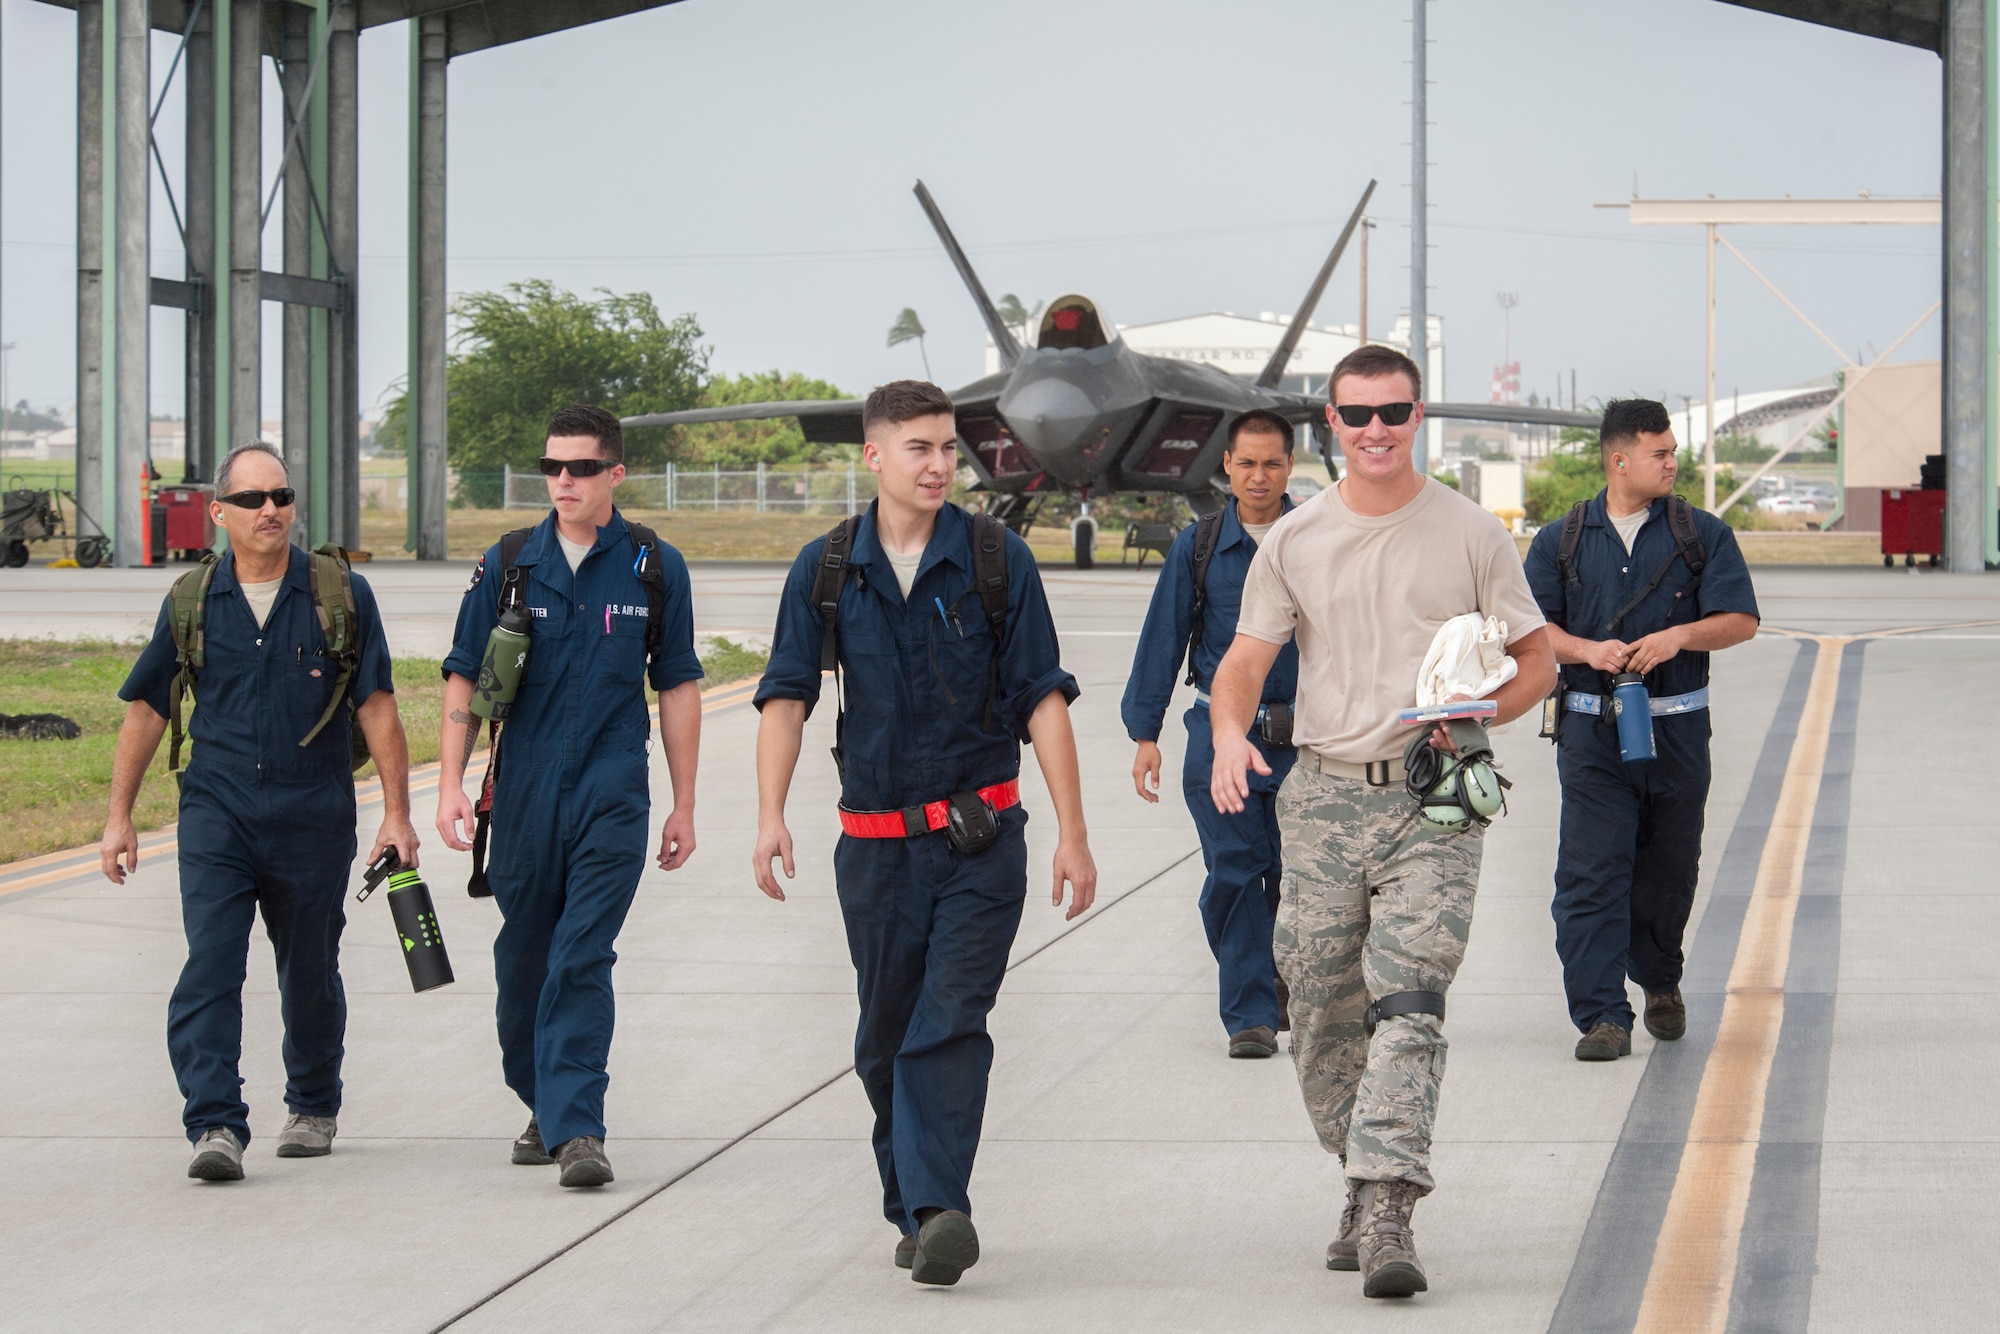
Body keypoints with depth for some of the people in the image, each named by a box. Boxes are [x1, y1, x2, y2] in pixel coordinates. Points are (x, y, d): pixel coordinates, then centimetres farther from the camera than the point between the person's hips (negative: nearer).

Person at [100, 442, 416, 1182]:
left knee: (310, 974, 12)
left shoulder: (341, 594, 0)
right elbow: (146, 707, 12)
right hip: (217, 809, 0)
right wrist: (119, 816, 9)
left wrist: (397, 814, -5)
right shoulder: (192, 601, 4)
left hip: (314, 815, 0)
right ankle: (216, 1127, -19)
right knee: (210, 964, -14)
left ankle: (313, 1105, 33)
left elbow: (376, 708, 0)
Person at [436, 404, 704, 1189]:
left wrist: (684, 806, 8)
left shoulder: (654, 568, 3)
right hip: (524, 792, 2)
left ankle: (576, 1127, -16)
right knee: (524, 959, 10)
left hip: (612, 793, -2)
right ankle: (543, 1108, 28)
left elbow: (677, 688, 8)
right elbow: (465, 678, 7)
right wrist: (451, 784, -3)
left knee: (582, 958, -13)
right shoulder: (508, 565, 4)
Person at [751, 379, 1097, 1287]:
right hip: (875, 843, 3)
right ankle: (912, 1211, 23)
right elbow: (785, 697, -1)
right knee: (885, 1041, 9)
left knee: (950, 1025, -15)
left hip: (981, 841, -3)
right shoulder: (826, 569, 4)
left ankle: (937, 1209, -22)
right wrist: (770, 818, -15)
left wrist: (1072, 833, -5)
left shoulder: (996, 559, -1)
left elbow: (1042, 698, -1)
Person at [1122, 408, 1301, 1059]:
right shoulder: (1198, 547, 5)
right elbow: (1162, 640, 7)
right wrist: (1144, 732, 2)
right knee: (1234, 875, -6)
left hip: (1306, 738, 0)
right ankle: (1250, 1015, -1)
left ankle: (1287, 991, 27)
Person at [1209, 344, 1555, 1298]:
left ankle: (1386, 1214, -22)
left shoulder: (1469, 534, 4)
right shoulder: (1294, 541, 9)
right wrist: (1230, 731, -15)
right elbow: (1245, 658, 7)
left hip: (1433, 800, -3)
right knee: (1323, 1017, 7)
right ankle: (1366, 1185, 26)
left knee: (1407, 1004, -16)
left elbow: (1536, 662, 7)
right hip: (1325, 796, 3)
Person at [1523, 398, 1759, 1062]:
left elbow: (1741, 620, 0)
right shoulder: (1562, 540, 8)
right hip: (1591, 728, -1)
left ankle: (1660, 982, 35)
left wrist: (1679, 637, -16)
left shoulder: (1702, 534, 6)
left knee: (1668, 871, 10)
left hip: (1676, 727, 1)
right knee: (1591, 873, -10)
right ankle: (1602, 1016, -10)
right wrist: (1586, 650, -14)